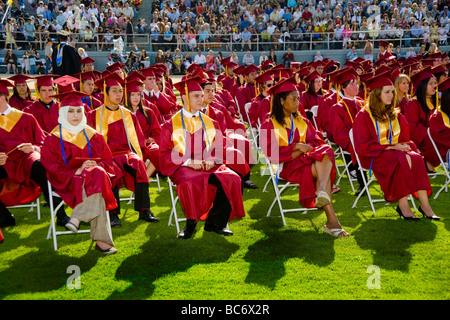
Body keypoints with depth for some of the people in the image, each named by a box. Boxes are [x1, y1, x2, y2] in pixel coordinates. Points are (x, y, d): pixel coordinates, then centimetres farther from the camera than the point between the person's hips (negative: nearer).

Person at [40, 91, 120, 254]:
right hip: (67, 183, -4)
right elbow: (52, 169, -4)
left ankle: (77, 218, -33)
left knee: (97, 174, -32)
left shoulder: (93, 136, 14)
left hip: (95, 178, 4)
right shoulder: (53, 139, 3)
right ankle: (101, 239, -39)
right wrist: (77, 171, -18)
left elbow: (107, 160, 12)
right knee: (94, 181, -33)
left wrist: (97, 166, -12)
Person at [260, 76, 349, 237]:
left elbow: (317, 141, 11)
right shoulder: (270, 125, 7)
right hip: (286, 166, -4)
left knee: (326, 151, -31)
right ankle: (332, 221, -46)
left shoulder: (302, 122, 23)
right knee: (319, 170, -33)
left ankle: (322, 191, -57)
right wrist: (296, 147, -16)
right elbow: (271, 152, -6)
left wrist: (304, 148, -12)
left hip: (305, 159, 5)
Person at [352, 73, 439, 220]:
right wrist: (391, 147, -17)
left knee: (416, 158, -26)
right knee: (404, 160, -32)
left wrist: (405, 145, -7)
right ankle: (403, 206, -27)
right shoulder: (363, 116, -3)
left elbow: (405, 137, 18)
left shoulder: (395, 114, 16)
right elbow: (363, 146, -10)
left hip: (396, 151, 5)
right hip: (375, 156, -5)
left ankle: (424, 205, -30)